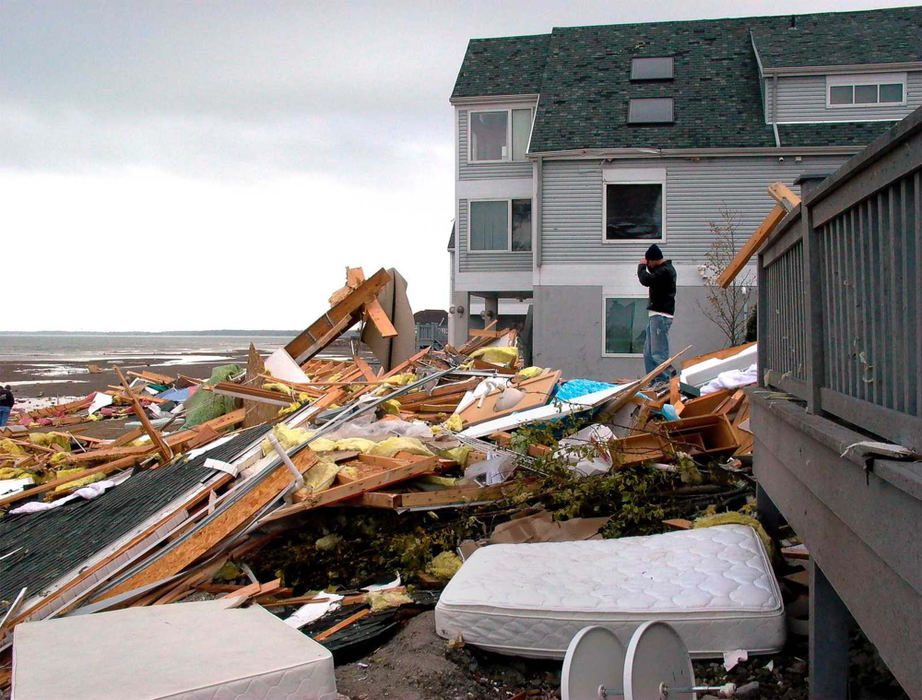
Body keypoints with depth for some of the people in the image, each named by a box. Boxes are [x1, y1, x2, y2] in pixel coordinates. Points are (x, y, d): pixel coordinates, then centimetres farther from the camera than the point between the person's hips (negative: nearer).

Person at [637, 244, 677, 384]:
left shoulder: (665, 270, -15)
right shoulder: (664, 269, 16)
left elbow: (646, 280, -24)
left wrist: (642, 266, -8)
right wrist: (647, 267, 12)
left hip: (661, 316, -11)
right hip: (655, 314, 11)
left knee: (658, 352, -11)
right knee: (648, 351, 13)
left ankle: (663, 381, -10)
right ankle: (654, 381, 17)